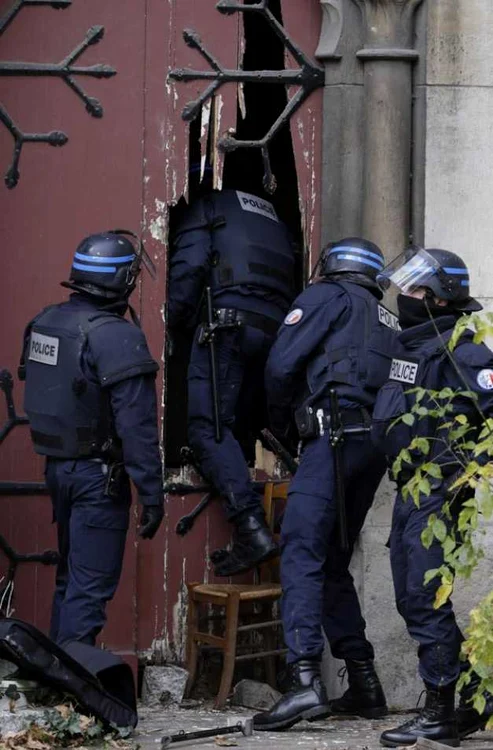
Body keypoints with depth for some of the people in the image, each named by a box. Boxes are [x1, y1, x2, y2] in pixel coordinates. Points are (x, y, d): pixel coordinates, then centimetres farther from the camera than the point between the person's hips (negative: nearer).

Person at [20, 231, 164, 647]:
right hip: (98, 474, -8)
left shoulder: (45, 322, 4)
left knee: (70, 577, 20)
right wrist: (152, 495, -17)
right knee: (91, 588, -4)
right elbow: (136, 425, -21)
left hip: (57, 467, 8)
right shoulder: (117, 336, -20)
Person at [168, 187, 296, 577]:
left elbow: (189, 267, -3)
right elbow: (291, 283, 25)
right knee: (238, 424, 13)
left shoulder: (207, 209, 12)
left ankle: (252, 527, -27)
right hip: (276, 331, 7)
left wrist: (172, 323, 2)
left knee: (209, 428, -11)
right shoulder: (273, 216, 32)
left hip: (228, 323, -7)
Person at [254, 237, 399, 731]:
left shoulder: (328, 296, 8)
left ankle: (305, 679, -28)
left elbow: (281, 365, -2)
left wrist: (279, 423, 14)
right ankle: (363, 682, 11)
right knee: (333, 562, 15)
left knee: (302, 551, -14)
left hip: (337, 434, -8)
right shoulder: (390, 321, 29)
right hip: (379, 444, 8)